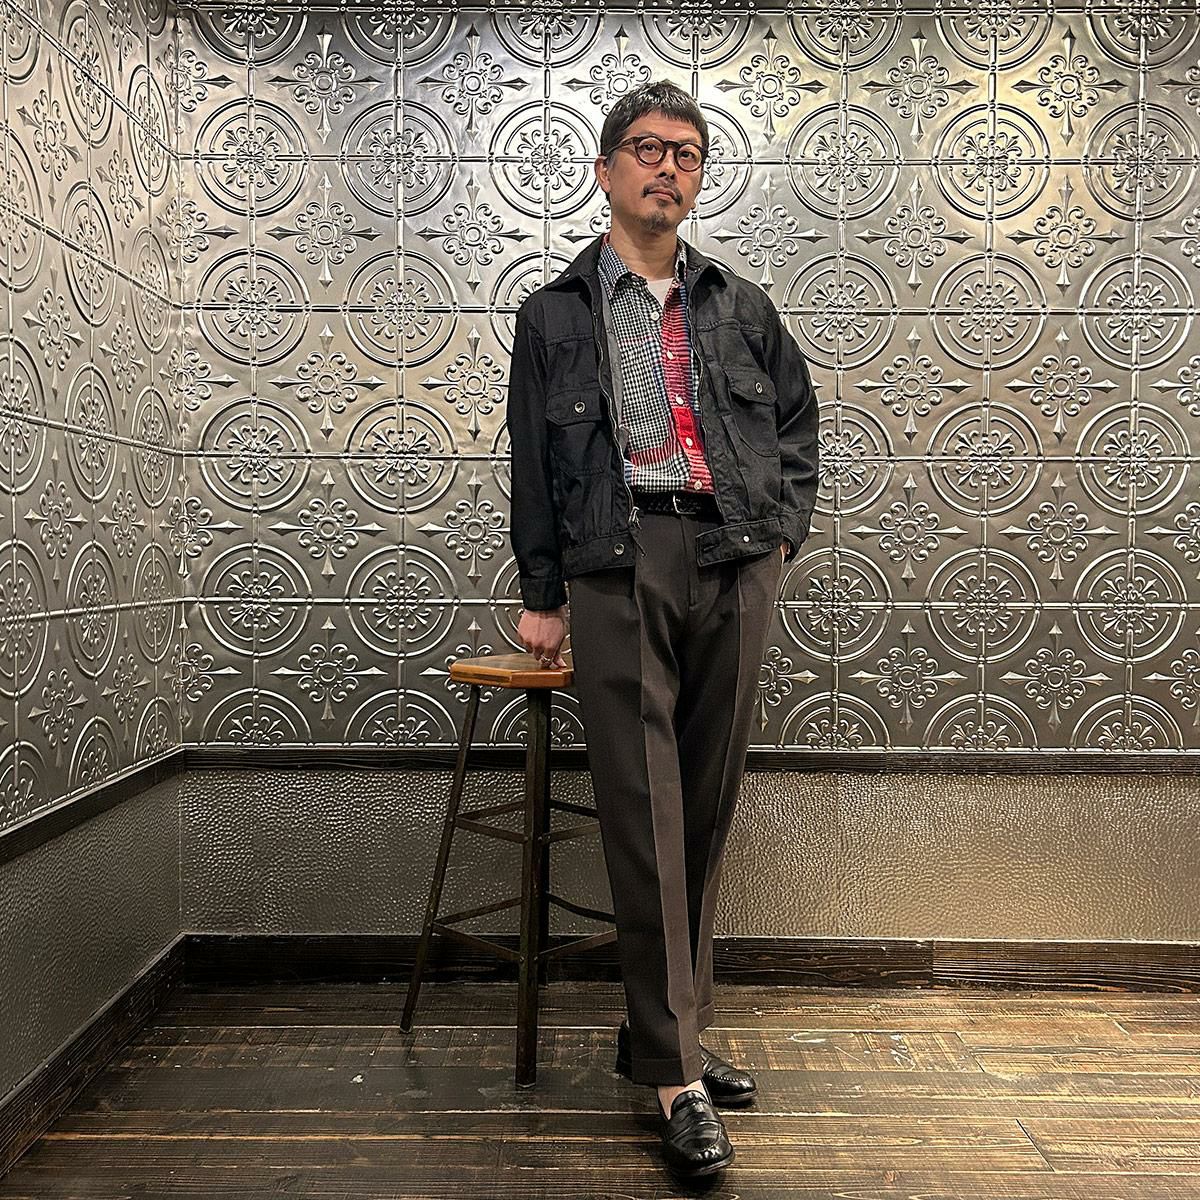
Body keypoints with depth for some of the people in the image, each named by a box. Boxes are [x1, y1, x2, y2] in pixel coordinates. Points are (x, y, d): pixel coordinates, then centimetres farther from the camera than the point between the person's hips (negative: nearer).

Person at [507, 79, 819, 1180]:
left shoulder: (742, 306, 19)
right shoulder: (554, 313, 13)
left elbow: (799, 419, 24)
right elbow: (533, 462, 10)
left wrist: (783, 529, 9)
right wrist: (542, 595, 6)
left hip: (735, 563, 3)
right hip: (617, 564, -2)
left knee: (709, 808, 6)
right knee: (646, 811, -6)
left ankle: (663, 1030, 21)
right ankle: (677, 1071, 1)